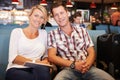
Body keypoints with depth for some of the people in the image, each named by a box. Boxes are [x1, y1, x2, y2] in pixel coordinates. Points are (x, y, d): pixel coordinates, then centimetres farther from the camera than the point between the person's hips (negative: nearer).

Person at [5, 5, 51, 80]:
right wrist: (35, 62, -15)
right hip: (16, 70, -3)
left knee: (43, 69, -35)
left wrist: (46, 61, -9)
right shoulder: (17, 32, 7)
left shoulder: (44, 33, 17)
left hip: (36, 70, 3)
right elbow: (13, 57, -4)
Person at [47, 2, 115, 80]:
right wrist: (73, 64, -16)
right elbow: (51, 57, -2)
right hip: (68, 69, -2)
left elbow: (91, 52, 10)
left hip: (87, 68, 2)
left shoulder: (82, 30, 14)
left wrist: (87, 64, -14)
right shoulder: (52, 34, 8)